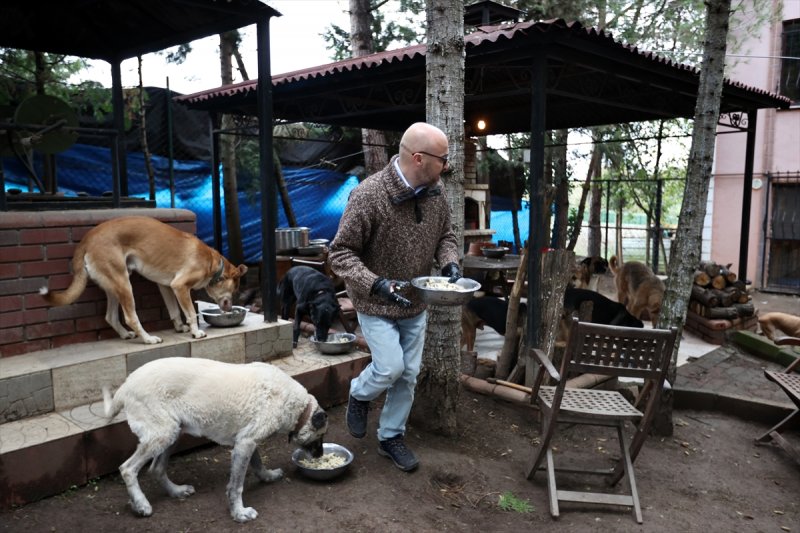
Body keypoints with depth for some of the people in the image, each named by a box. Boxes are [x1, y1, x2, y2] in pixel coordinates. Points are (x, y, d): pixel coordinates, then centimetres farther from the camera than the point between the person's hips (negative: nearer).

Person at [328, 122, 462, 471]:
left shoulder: (435, 193, -6)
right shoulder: (368, 195, -24)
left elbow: (445, 235, 11)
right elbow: (340, 253, -20)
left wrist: (449, 262, -10)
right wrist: (377, 284, -33)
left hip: (415, 304, 6)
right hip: (376, 304, -5)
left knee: (409, 374, 10)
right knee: (390, 368, -11)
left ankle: (391, 437, 31)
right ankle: (359, 394, 25)